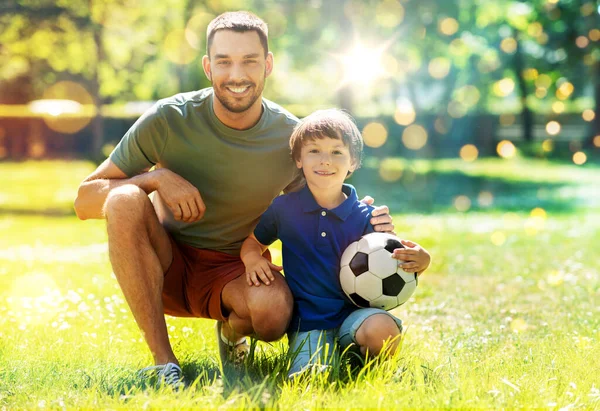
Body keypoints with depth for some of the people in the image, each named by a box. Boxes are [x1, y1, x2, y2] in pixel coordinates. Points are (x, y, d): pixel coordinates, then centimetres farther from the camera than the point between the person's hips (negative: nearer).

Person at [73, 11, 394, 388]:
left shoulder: (291, 138, -7)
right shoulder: (169, 120, -13)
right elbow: (85, 201, -9)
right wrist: (156, 177, -26)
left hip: (231, 271, 1)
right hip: (162, 266, 0)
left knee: (273, 308, -34)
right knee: (125, 201, -32)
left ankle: (232, 329, 6)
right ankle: (163, 361, -25)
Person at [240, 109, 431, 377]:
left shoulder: (365, 218, 1)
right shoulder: (284, 208, 4)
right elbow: (253, 241, 20)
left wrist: (418, 262, -17)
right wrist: (252, 258, -4)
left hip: (353, 314, 1)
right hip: (307, 322, 0)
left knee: (383, 330, -34)